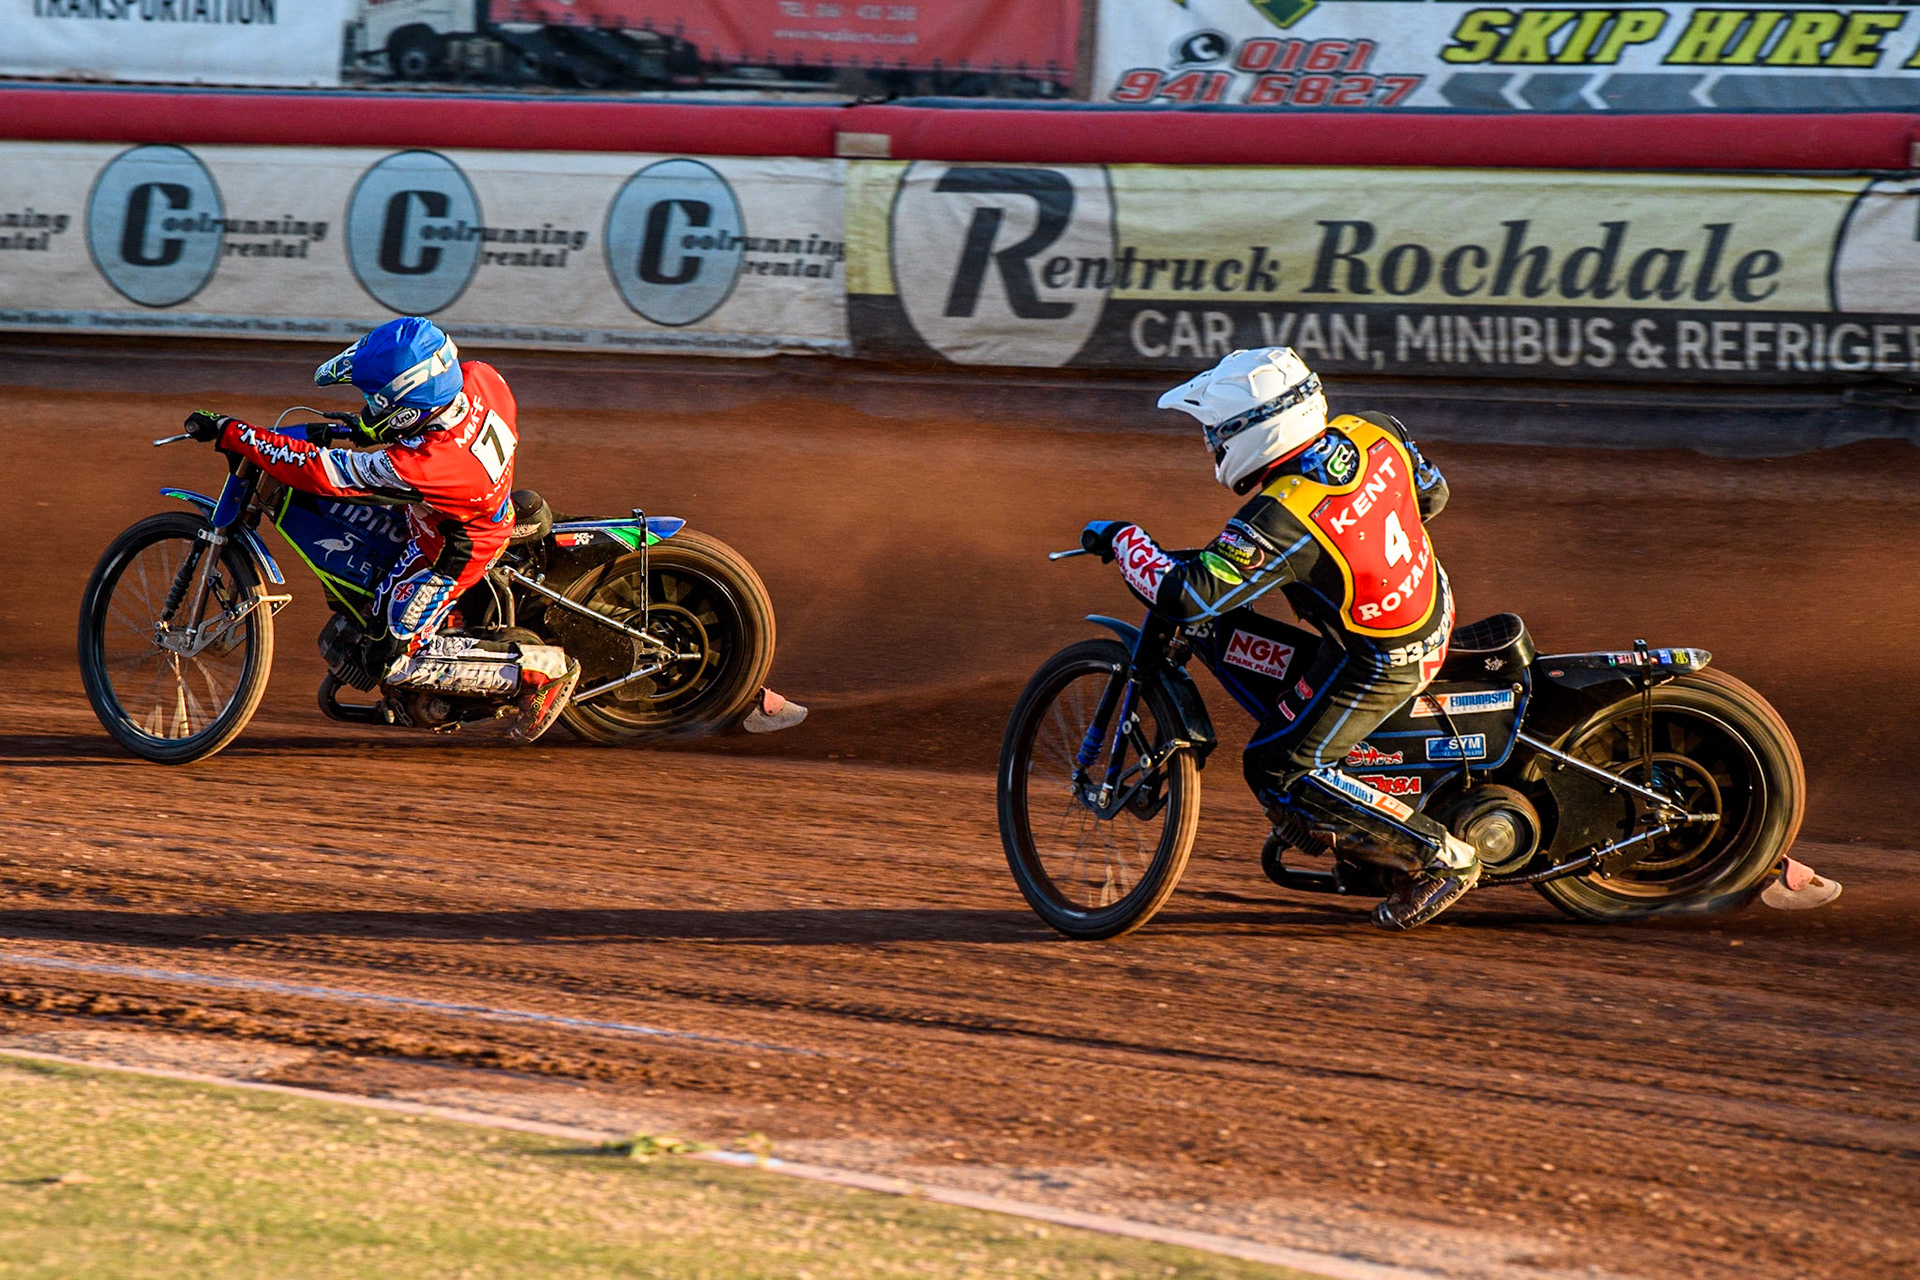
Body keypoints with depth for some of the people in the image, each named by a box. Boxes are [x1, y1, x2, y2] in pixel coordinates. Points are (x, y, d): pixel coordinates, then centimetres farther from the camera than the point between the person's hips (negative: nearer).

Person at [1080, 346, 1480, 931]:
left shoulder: (1279, 520, -30)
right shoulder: (1376, 434, -9)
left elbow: (1185, 596, -29)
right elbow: (1432, 493, 10)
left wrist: (1122, 538, -14)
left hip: (1381, 662, -9)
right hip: (1433, 614, 9)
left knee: (1279, 772, -1)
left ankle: (1441, 857, 1)